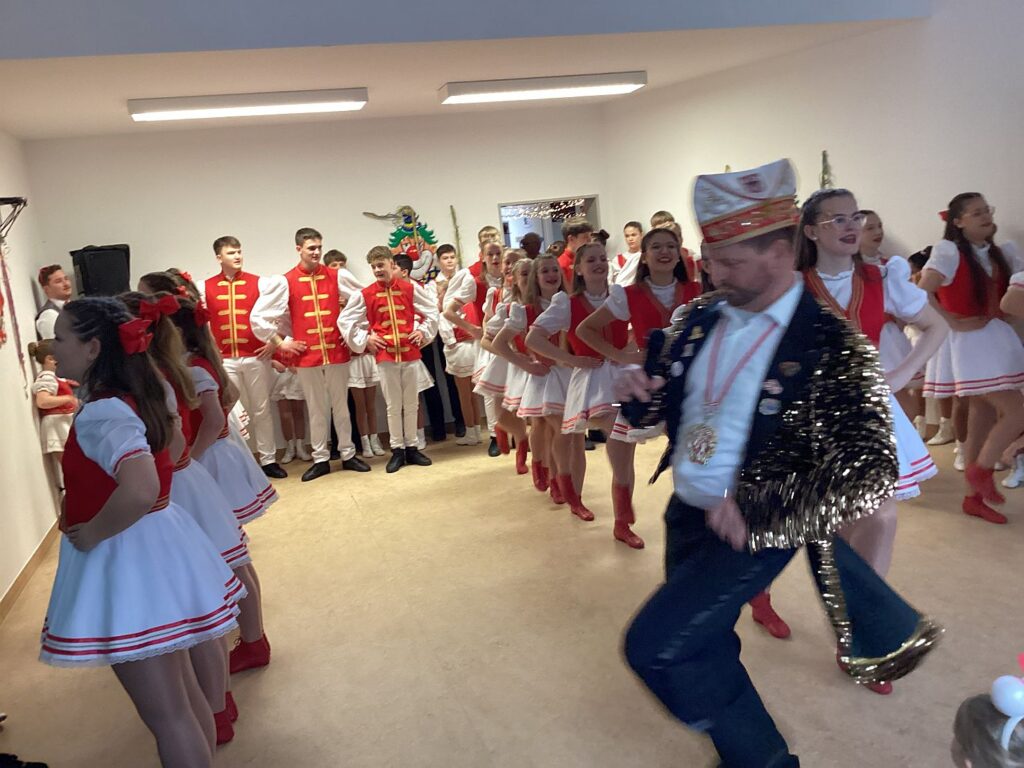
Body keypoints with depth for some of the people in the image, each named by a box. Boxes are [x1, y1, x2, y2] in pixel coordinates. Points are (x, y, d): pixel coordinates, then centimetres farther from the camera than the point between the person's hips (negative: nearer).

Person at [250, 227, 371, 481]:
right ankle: (320, 459, 18)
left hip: (337, 351, 1)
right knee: (316, 409, 8)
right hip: (307, 355, -1)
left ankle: (348, 455, 21)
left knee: (341, 406, 10)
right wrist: (279, 343, 1)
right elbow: (258, 316, 1)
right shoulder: (285, 282, -2)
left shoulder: (337, 276, 1)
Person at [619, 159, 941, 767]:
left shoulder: (832, 345, -21)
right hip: (686, 512, 7)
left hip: (754, 529, -7)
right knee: (700, 644, 21)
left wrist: (759, 508, -34)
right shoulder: (700, 317, -3)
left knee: (655, 646, -9)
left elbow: (874, 470, -23)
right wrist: (638, 391, -15)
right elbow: (659, 407, 10)